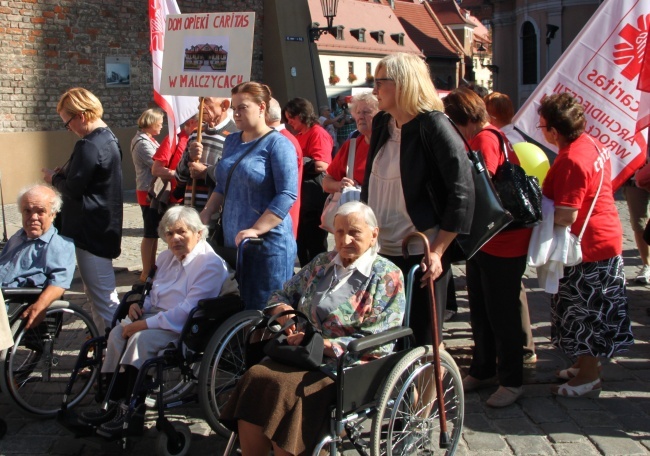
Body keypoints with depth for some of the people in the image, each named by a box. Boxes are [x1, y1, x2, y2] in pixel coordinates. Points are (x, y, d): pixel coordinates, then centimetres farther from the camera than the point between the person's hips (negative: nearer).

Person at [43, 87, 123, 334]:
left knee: (102, 295, -4)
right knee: (99, 292, 20)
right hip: (103, 227, 11)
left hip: (91, 230, -11)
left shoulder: (89, 146, -22)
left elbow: (73, 189, -21)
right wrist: (65, 173, 7)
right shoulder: (109, 139, 11)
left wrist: (54, 178, -2)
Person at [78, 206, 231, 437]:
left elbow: (187, 311, -24)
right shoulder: (167, 257, 14)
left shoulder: (210, 264, -15)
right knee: (118, 333, -16)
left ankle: (133, 410, -22)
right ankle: (116, 403, -15)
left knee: (141, 338, -30)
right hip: (155, 314, 9)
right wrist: (139, 305, 2)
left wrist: (144, 324, -24)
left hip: (185, 326, -9)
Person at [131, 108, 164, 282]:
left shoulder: (149, 140, 13)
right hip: (148, 193, -10)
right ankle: (146, 272, 3)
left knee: (154, 231, 16)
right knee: (150, 233, -4)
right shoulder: (143, 143, -18)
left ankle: (151, 267, 26)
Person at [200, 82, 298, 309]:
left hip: (268, 243, -7)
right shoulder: (231, 141, 15)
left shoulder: (277, 143, -9)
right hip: (232, 242, 7)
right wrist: (205, 215, 11)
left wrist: (256, 230, -23)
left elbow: (287, 194, -17)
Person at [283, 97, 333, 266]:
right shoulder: (298, 136, 15)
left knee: (316, 245, -1)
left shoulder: (318, 134, -10)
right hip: (299, 196, 9)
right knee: (301, 243, 15)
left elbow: (321, 165, -22)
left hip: (314, 199, -9)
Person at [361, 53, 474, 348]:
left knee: (422, 341, 2)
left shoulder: (434, 127, -12)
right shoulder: (382, 124, 10)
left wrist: (437, 252, -18)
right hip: (380, 252, 7)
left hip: (420, 256, -7)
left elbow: (462, 193, -16)